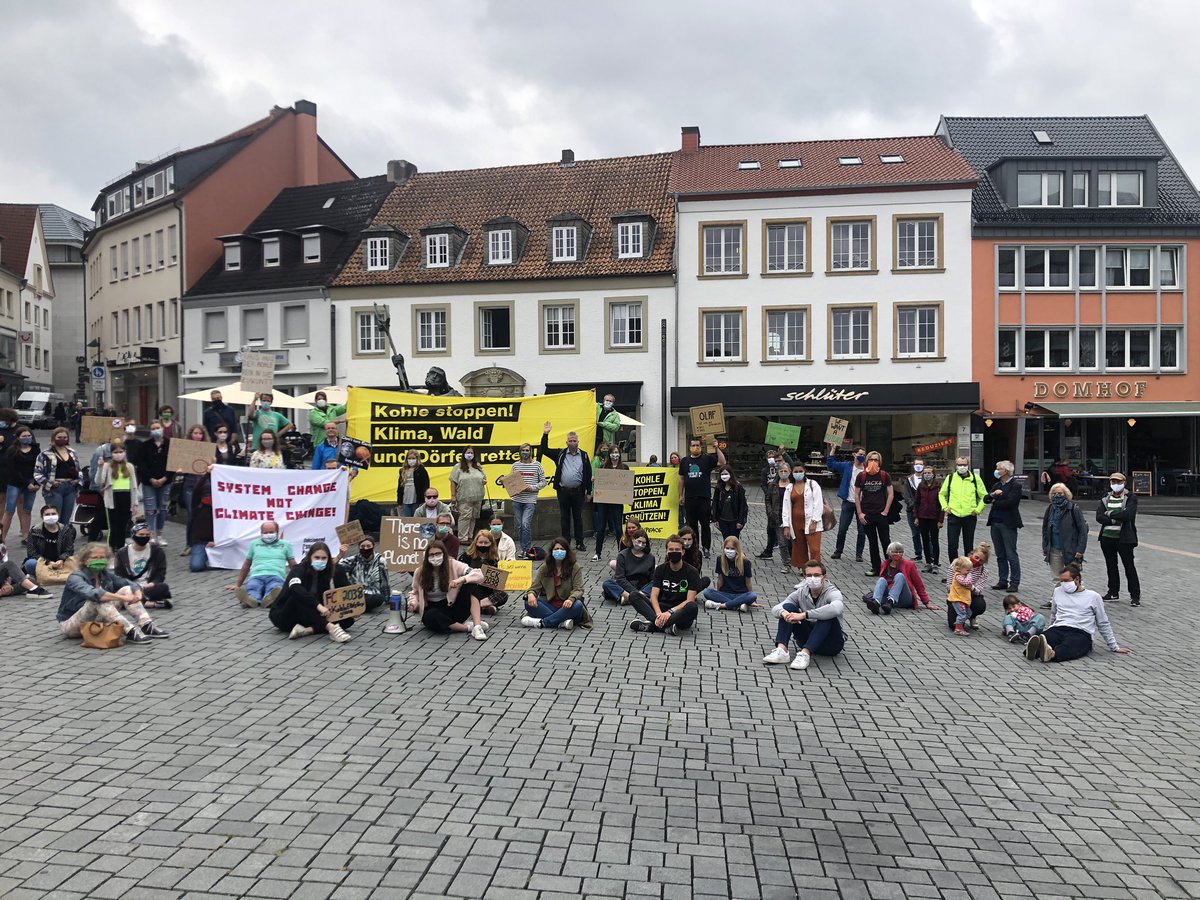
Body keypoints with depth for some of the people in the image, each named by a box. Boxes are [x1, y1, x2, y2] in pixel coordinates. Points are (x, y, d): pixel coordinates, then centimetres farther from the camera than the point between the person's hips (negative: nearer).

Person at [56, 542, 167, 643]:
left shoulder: (105, 574, 2)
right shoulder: (75, 578, -19)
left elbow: (130, 584, 0)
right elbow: (92, 593, -39)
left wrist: (137, 594, -25)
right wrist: (123, 598, -45)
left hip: (97, 620, 7)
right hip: (70, 624, -7)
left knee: (127, 589, -7)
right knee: (98, 599, -34)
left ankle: (147, 626, -22)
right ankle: (131, 632, -42)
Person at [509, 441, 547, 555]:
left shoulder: (537, 465, 1)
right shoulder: (515, 465, 8)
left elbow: (543, 482, 3)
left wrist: (532, 487, -12)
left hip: (530, 500, -3)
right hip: (517, 499, 3)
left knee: (525, 524, -14)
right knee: (519, 525, 10)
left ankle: (526, 549, -5)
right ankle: (521, 546, 24)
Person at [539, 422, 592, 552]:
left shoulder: (584, 455, 5)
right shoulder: (560, 454, 6)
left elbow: (588, 474, 6)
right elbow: (544, 450, 3)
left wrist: (589, 492, 4)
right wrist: (545, 435, -6)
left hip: (578, 492, 0)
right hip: (563, 491, 0)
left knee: (578, 518, 7)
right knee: (564, 518, 6)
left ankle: (579, 543, 15)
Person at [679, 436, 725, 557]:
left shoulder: (707, 459, 2)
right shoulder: (684, 461, 11)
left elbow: (722, 463, -11)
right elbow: (681, 478, 14)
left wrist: (717, 449, -19)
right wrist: (681, 495, 12)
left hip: (704, 498, -3)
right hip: (689, 498, 3)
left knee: (705, 524, 1)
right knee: (691, 524, 9)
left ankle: (706, 548, 7)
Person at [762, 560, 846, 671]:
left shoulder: (833, 593, -15)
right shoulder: (801, 593, -1)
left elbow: (836, 609, -41)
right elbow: (775, 609, -8)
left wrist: (804, 615, -43)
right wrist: (783, 613, -34)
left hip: (832, 642, -4)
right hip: (809, 638, 4)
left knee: (827, 615, -33)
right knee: (788, 607, -13)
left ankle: (805, 653, -42)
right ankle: (782, 650, -30)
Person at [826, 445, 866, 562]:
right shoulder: (846, 466, 2)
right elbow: (830, 464, -1)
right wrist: (833, 449, -7)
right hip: (848, 502, 1)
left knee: (861, 530, 6)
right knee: (842, 529, 6)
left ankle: (859, 554, 18)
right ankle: (838, 551, 20)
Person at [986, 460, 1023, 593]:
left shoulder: (1015, 485, -7)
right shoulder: (997, 485, 15)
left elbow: (1010, 502, -18)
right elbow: (986, 499, 7)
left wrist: (995, 502, -4)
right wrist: (993, 494, -13)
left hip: (1008, 523, -7)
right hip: (995, 523, 7)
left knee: (1011, 554, -3)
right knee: (1000, 555, 11)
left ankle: (1014, 583, 3)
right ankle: (1002, 581, 18)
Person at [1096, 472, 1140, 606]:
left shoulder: (1131, 498, -4)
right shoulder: (1105, 498, 10)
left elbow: (1128, 514, -21)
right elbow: (1099, 517, -2)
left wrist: (1110, 514, -11)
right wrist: (1116, 519, -15)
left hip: (1124, 538, -5)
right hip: (1107, 537, 5)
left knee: (1129, 566, -2)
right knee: (1111, 565, 13)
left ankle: (1135, 595, 5)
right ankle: (1113, 592, 24)